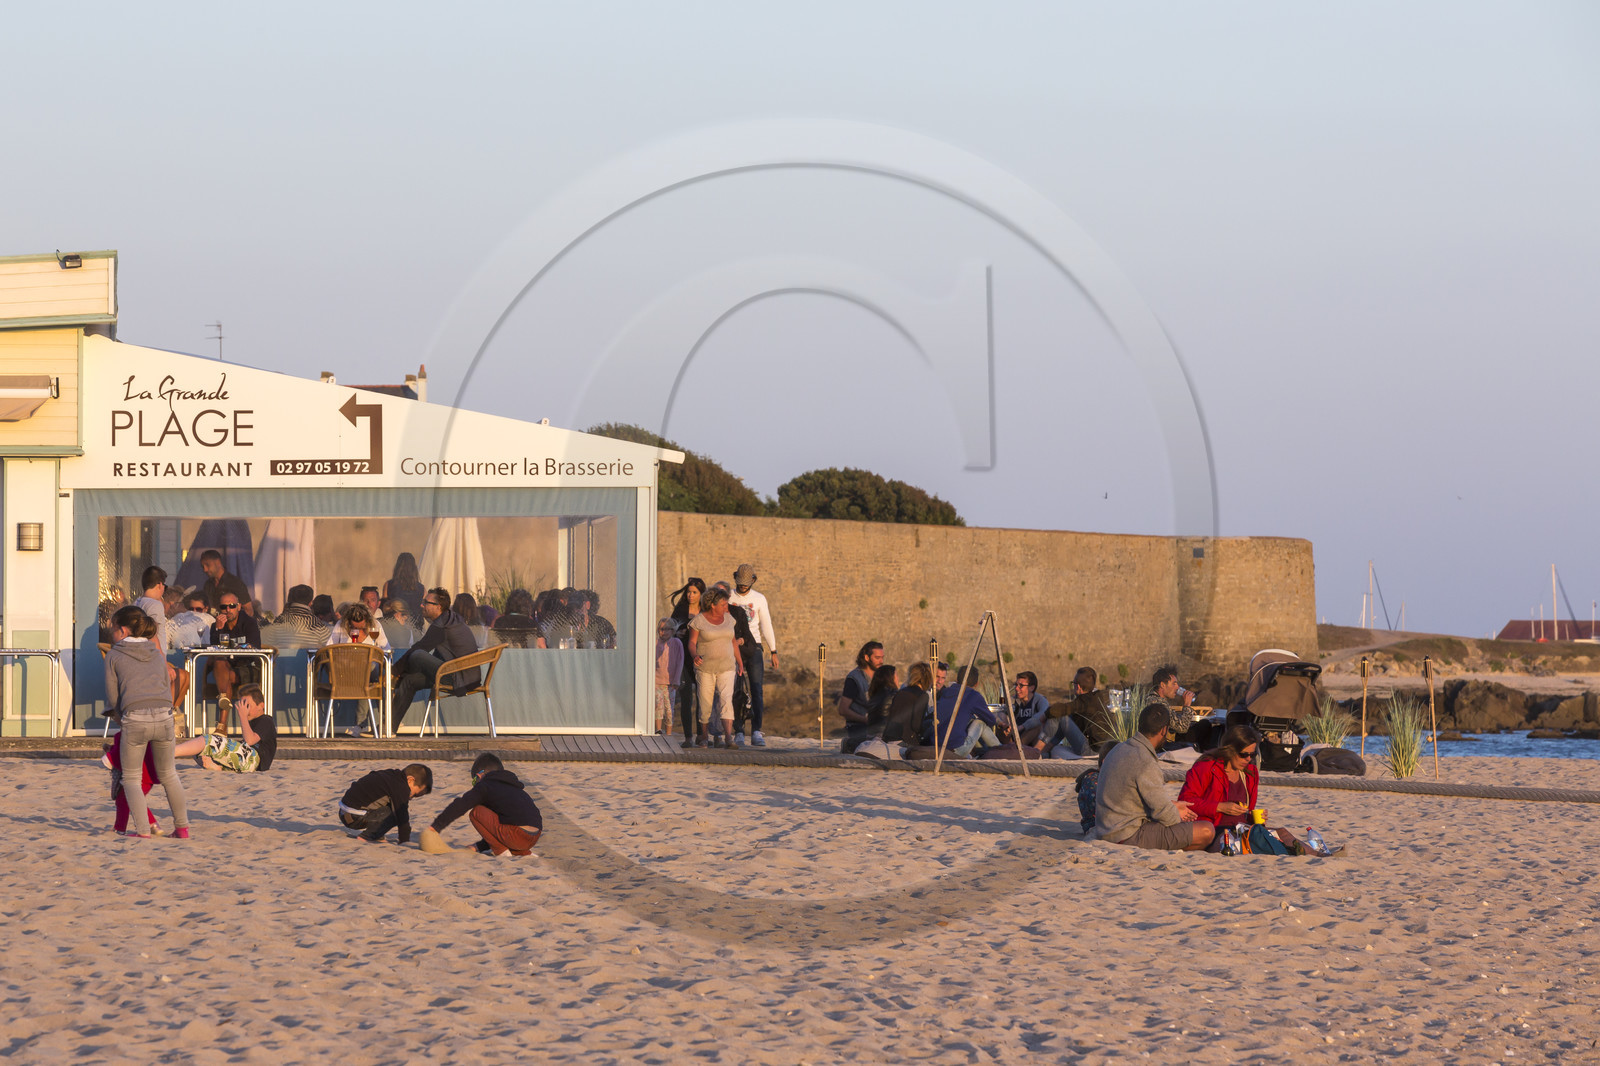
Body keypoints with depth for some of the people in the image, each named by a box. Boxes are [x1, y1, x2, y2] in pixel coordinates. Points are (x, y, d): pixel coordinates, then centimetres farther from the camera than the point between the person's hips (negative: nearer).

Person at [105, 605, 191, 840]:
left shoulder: (113, 656, 11)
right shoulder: (157, 656, 22)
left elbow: (113, 699, 8)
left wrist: (119, 715, 27)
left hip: (134, 719, -4)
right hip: (163, 715, 4)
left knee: (131, 777, 13)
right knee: (168, 774, 22)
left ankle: (143, 830, 2)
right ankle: (182, 826, 25)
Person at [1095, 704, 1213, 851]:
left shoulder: (1119, 749, 8)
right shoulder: (1146, 764, -21)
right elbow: (1163, 812, -17)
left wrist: (1173, 806, 22)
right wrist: (1177, 820, 4)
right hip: (1130, 836, -10)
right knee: (1207, 831, -12)